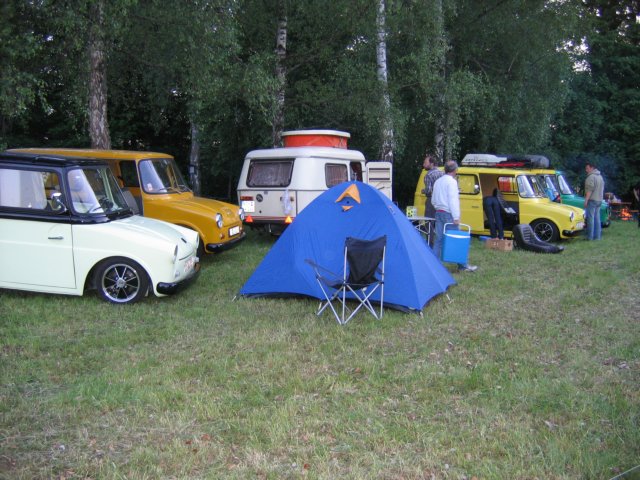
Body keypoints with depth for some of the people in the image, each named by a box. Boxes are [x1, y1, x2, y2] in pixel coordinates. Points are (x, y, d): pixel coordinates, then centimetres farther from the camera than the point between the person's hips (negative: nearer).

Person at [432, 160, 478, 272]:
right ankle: (463, 266, 2)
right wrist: (456, 217, -18)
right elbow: (453, 200, -17)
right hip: (448, 213, -8)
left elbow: (433, 200, 21)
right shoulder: (451, 181, -10)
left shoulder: (438, 181, 16)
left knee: (439, 239, 8)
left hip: (439, 212, 8)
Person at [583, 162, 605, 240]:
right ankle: (597, 235, 13)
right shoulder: (600, 176, 17)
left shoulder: (591, 177, -14)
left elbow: (589, 190, -20)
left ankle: (590, 236, -8)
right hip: (599, 200, 9)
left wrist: (586, 200, -20)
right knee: (597, 218, 12)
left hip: (592, 200, -9)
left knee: (590, 218, -7)